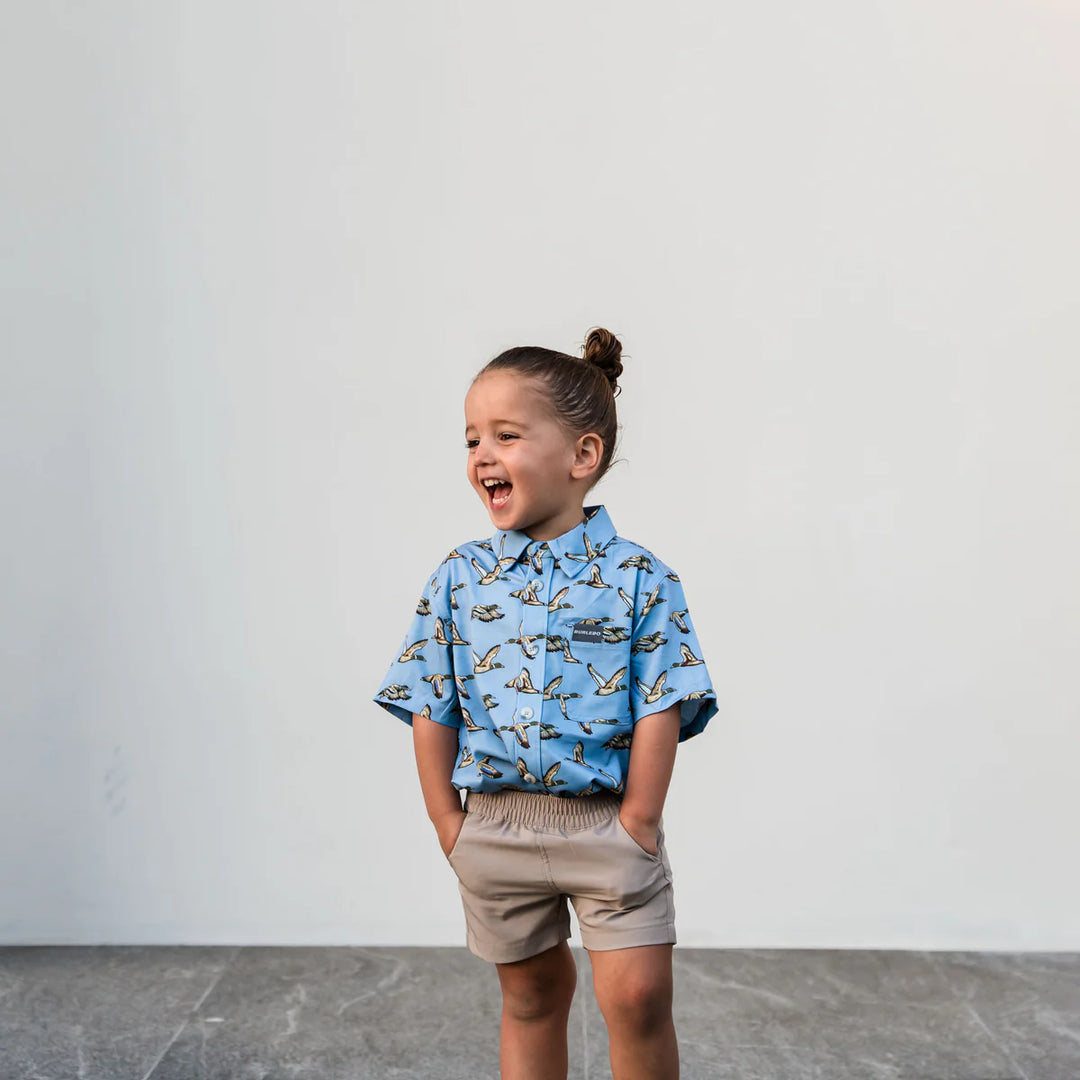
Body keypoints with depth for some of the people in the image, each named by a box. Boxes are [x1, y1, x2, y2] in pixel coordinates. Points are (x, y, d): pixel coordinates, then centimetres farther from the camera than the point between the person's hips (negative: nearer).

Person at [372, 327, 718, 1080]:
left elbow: (659, 712, -9)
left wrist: (636, 826, -11)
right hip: (497, 826, 3)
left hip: (608, 825, -2)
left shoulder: (638, 578, -8)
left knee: (638, 995, -4)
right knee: (532, 995, 17)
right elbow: (432, 712, 2)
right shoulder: (459, 578, -1)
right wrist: (451, 827, -1)